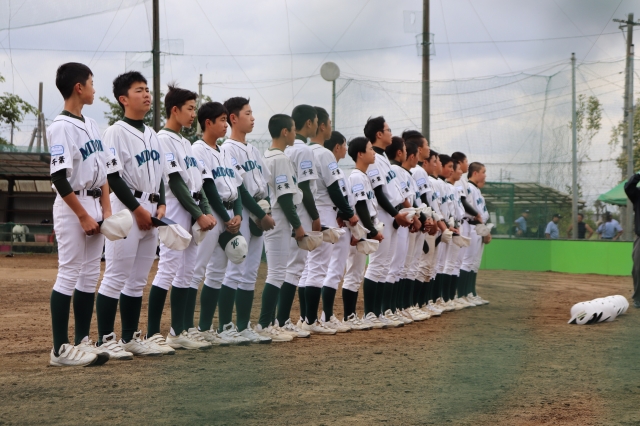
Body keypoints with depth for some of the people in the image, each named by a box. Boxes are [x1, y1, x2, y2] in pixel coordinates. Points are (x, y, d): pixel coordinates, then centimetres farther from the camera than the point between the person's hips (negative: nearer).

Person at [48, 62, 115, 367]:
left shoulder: (91, 125, 13)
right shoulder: (61, 127, -13)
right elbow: (59, 178, -18)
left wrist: (106, 210, 5)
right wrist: (83, 216, -18)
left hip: (95, 206, 8)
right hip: (72, 207, -8)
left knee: (90, 275, 9)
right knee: (68, 274, -6)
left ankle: (83, 341, 16)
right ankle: (60, 349, -2)